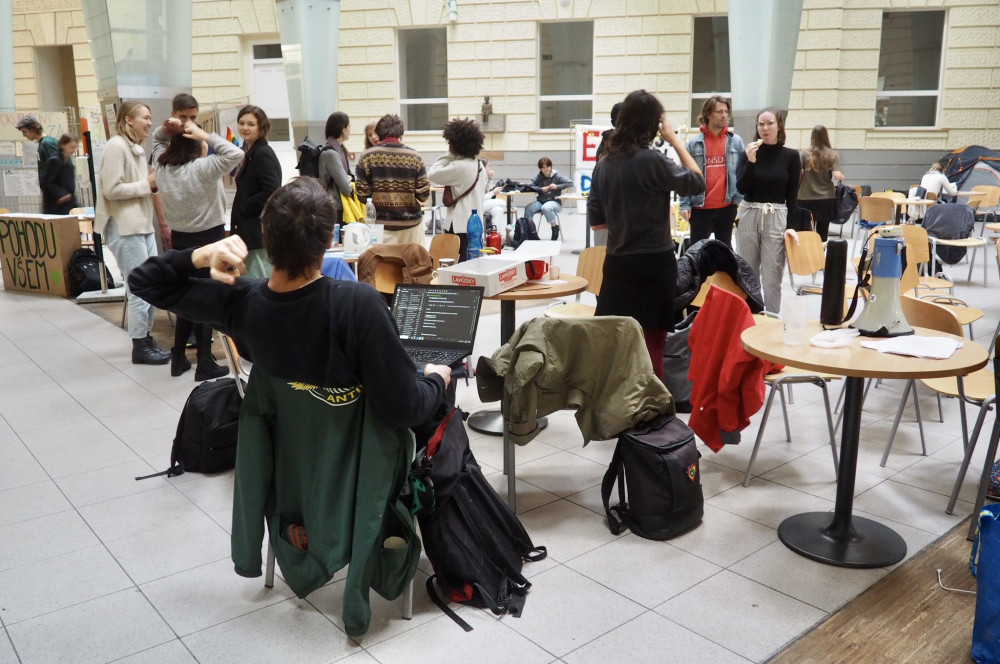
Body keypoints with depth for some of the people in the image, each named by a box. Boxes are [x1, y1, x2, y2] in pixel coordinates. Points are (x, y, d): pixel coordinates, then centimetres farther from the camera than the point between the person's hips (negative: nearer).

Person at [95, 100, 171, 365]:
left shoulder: (137, 148, 17)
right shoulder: (116, 146, -12)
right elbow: (111, 190, -19)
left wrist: (153, 183, 3)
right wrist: (147, 184, -13)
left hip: (143, 225, 9)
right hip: (124, 228, -9)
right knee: (140, 289, -5)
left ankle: (147, 339, 22)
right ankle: (140, 347, 5)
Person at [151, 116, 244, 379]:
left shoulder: (161, 165, 1)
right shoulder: (202, 168, -19)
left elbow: (157, 140, 20)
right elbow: (236, 154, -25)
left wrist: (166, 129, -1)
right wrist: (204, 135, -20)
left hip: (180, 238, 6)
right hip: (208, 238, -6)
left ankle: (178, 358, 22)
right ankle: (205, 364, 5)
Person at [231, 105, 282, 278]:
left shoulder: (263, 155, -14)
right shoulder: (249, 153, 16)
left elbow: (271, 192, -24)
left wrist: (243, 208, -14)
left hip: (260, 230, -10)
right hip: (249, 229, 10)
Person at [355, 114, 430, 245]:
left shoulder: (367, 156, -2)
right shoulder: (415, 157, -1)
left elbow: (362, 194, -3)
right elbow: (424, 195, -3)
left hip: (380, 223, 0)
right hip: (411, 223, 0)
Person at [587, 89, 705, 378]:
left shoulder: (604, 163, 5)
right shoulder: (652, 161, -14)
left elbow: (596, 220, 8)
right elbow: (697, 183, -2)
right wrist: (675, 140, 2)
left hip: (617, 263, 5)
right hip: (653, 263, -5)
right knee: (651, 342, 6)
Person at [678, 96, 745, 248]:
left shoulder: (736, 141, 3)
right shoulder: (694, 143, -1)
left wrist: (739, 198, -4)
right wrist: (685, 204, -6)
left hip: (727, 206, 1)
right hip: (700, 207, -1)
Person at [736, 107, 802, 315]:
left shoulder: (791, 155, 1)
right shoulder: (749, 152, 3)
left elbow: (792, 195, 1)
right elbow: (741, 188, -7)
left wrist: (790, 225, -7)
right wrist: (751, 161, -18)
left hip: (777, 218, -2)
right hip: (748, 215, 2)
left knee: (772, 276, 0)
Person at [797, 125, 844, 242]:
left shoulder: (805, 154, -4)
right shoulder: (833, 155, -3)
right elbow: (837, 176, -12)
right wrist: (842, 177, 10)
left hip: (806, 199, 0)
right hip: (827, 199, 1)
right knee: (822, 234, 6)